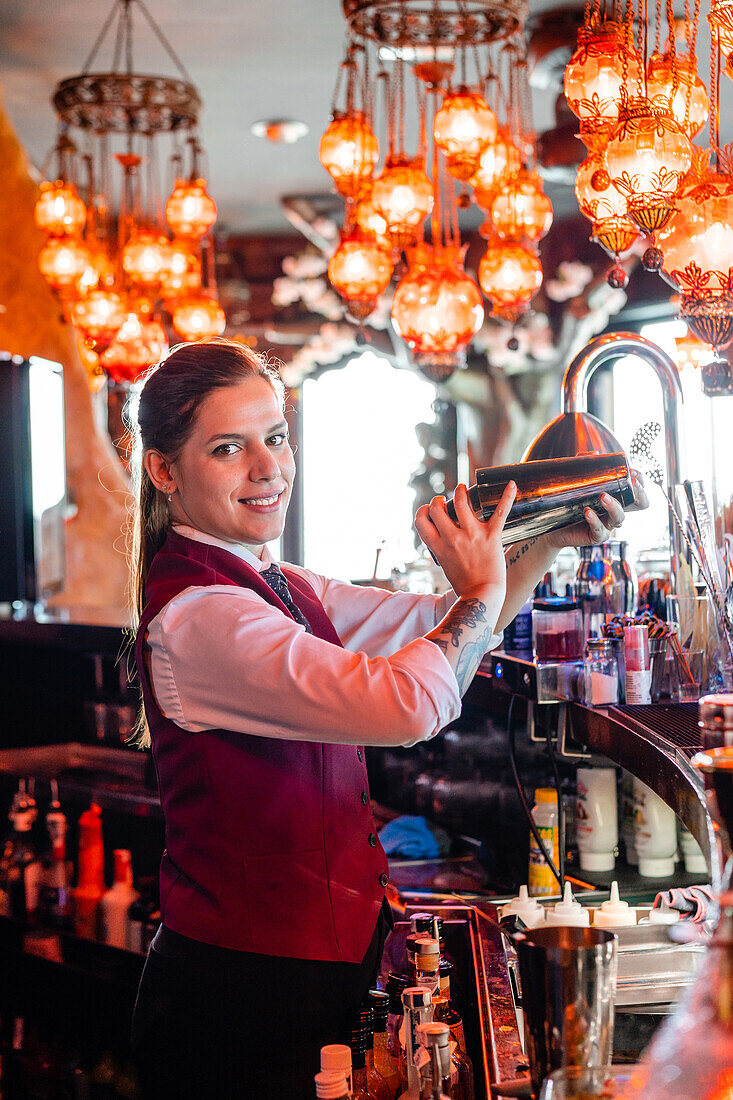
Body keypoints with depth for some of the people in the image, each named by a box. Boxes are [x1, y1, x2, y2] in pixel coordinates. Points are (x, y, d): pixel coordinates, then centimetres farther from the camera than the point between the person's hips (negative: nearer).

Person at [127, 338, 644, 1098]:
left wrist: (555, 539, 0)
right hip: (245, 998, -9)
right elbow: (410, 704, -30)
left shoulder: (277, 589, 8)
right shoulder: (197, 616, -22)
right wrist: (480, 594, -12)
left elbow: (439, 628, 14)